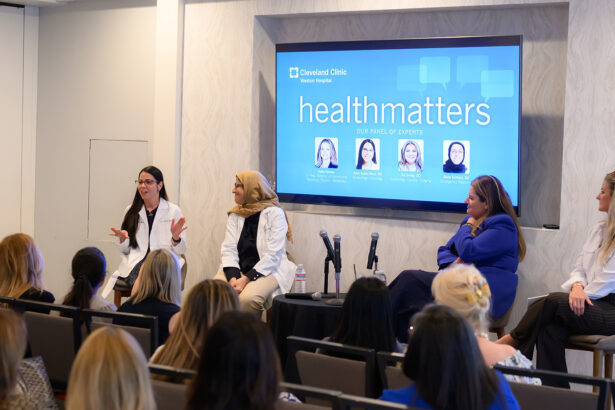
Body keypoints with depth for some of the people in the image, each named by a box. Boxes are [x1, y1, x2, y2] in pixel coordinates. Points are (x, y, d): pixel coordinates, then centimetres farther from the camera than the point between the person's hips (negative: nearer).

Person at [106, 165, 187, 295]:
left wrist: (176, 237, -14)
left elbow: (180, 251, 7)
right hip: (136, 263, 1)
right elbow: (125, 250, 18)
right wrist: (122, 238, -4)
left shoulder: (173, 211, 10)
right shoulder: (131, 211, 17)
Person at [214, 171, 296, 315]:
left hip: (267, 270, -5)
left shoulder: (275, 213, -4)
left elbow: (272, 255, -11)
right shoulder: (235, 215, 12)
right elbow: (228, 249, 3)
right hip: (237, 269, 5)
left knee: (247, 298, -35)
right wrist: (233, 277, -16)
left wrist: (246, 279, -20)